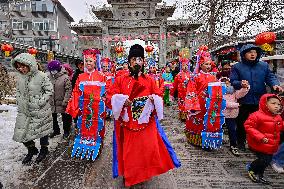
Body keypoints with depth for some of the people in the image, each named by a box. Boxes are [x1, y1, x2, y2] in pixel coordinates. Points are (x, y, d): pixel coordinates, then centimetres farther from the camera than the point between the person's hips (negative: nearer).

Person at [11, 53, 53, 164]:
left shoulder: (41, 76, -16)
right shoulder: (19, 77, 3)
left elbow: (50, 90, -13)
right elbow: (18, 91, 16)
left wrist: (40, 102, -18)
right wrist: (19, 102, 3)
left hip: (40, 111, -5)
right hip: (24, 111, 6)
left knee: (42, 131, 12)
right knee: (21, 133, 9)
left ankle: (44, 149, 38)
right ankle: (32, 150, 36)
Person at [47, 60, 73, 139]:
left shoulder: (65, 77, -14)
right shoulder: (49, 77, 2)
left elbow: (68, 90, -15)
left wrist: (65, 101, -18)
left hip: (62, 103, -5)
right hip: (52, 102, 5)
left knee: (65, 118, 10)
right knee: (53, 117, 18)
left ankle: (66, 131, 29)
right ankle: (56, 130, 39)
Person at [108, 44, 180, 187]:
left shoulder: (149, 80, 5)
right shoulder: (121, 80, 2)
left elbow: (159, 97, 7)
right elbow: (110, 98, -1)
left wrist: (153, 99, -14)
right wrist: (122, 101, -18)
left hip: (146, 123, 1)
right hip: (127, 123, 0)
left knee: (148, 148, 6)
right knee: (129, 151, 9)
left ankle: (146, 173, 36)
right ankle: (129, 176, 36)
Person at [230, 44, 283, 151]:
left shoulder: (264, 65, 10)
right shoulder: (237, 67, 0)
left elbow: (270, 77, 7)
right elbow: (232, 81, -6)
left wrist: (275, 84, -13)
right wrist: (240, 84, -26)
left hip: (260, 101, 3)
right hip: (244, 101, -2)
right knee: (241, 123, 8)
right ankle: (241, 142, 25)